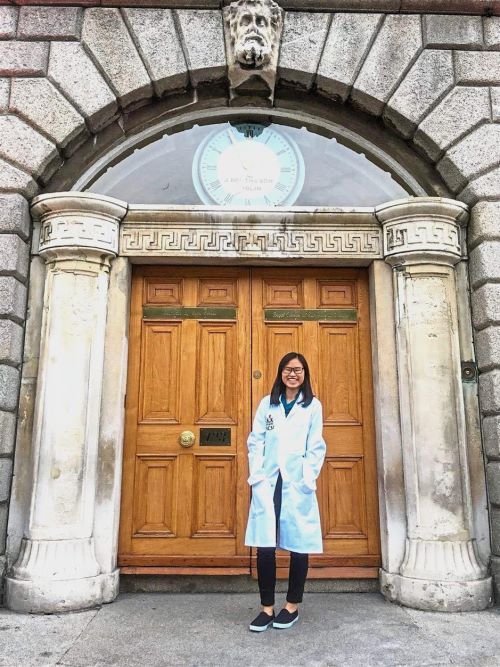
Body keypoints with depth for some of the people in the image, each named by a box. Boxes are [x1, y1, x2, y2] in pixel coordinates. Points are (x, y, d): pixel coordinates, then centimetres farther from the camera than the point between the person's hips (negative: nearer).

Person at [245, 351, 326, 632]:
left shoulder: (313, 406, 5)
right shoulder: (267, 404, 10)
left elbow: (316, 447, 1)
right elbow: (255, 442, 6)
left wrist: (307, 480, -8)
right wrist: (256, 477, -4)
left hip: (297, 485, -1)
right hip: (267, 483, 1)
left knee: (299, 546, 6)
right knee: (264, 546, -1)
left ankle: (292, 606, 22)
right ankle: (267, 607, 13)